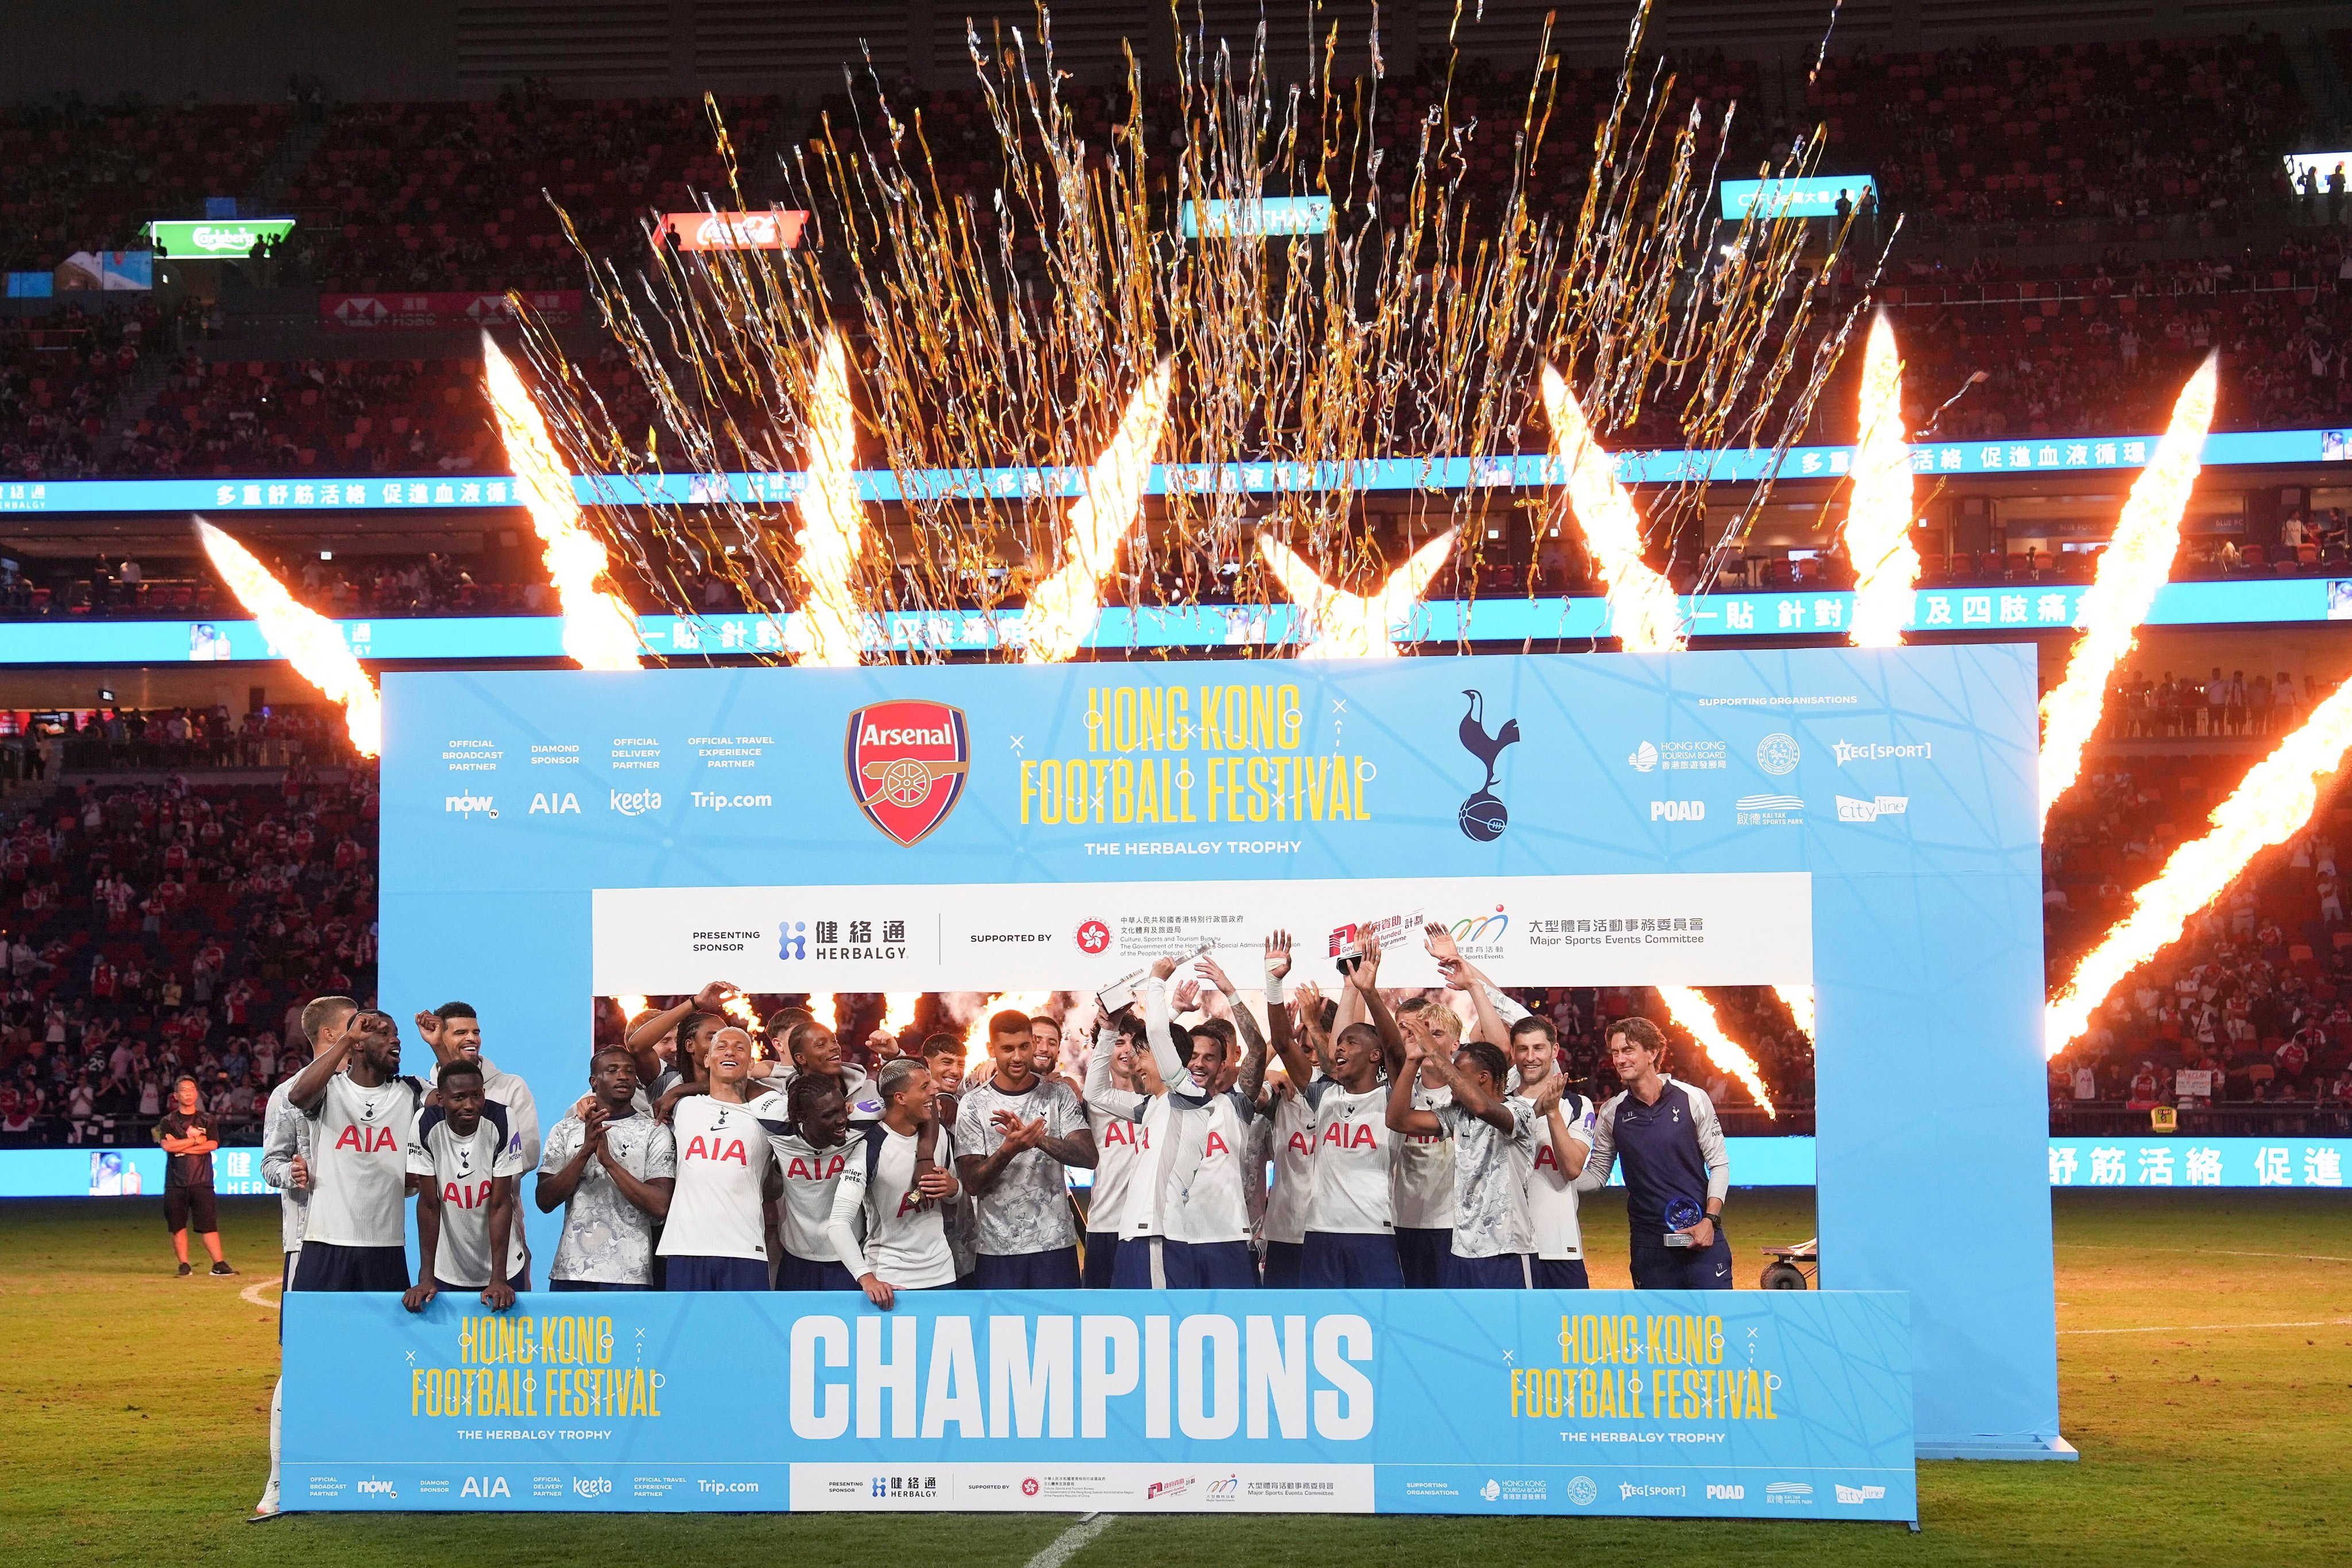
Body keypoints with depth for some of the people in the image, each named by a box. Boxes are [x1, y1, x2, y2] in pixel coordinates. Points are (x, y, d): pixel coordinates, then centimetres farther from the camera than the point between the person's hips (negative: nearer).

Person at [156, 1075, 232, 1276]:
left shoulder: (207, 1121, 11)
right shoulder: (168, 1122, 9)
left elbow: (212, 1145, -6)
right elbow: (167, 1146, -10)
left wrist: (180, 1145, -8)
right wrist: (196, 1141, -7)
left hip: (202, 1181, 0)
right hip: (176, 1182, 0)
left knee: (209, 1224, -5)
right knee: (178, 1226, 1)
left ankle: (219, 1264, -7)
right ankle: (184, 1265, 7)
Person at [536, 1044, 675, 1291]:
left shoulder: (655, 1133, 3)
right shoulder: (565, 1130, 10)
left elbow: (661, 1206, -8)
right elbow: (545, 1201, 0)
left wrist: (609, 1161, -15)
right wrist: (585, 1152, -13)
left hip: (629, 1274, -2)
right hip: (570, 1272, 2)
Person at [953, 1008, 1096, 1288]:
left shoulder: (1059, 1094, 5)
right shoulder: (974, 1104, 0)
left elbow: (1088, 1157, -5)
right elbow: (971, 1182, -5)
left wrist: (1039, 1139, -21)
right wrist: (1008, 1150, -24)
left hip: (1056, 1243, 1)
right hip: (998, 1247, -1)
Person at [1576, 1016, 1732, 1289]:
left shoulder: (1693, 1099, -2)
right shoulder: (1612, 1113, 4)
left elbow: (1719, 1164, 2)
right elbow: (1597, 1175, 11)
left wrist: (1710, 1220, -9)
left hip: (1702, 1237, -2)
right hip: (1650, 1244, 2)